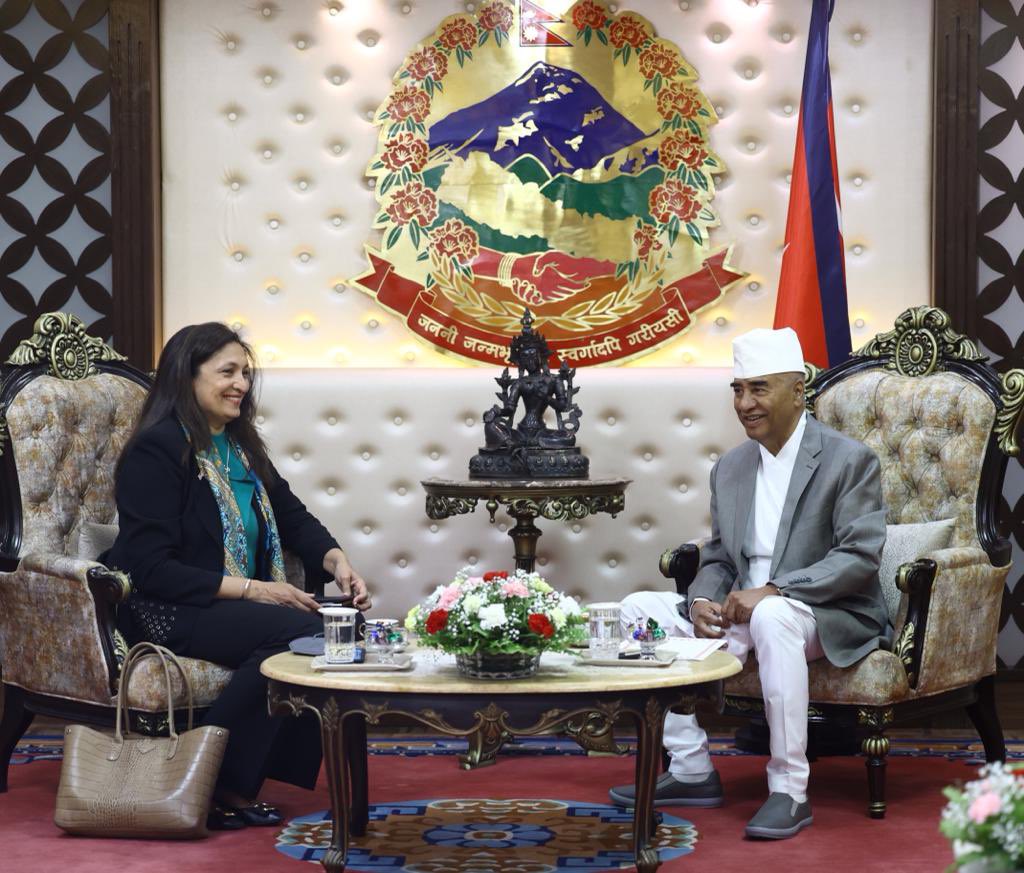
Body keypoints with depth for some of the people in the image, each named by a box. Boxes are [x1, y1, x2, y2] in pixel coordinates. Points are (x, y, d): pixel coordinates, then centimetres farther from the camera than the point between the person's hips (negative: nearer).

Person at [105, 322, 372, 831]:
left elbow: (292, 517, 15)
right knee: (301, 632, -30)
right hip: (167, 614, -8)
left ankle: (237, 784, -14)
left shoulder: (240, 446, 16)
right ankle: (211, 784, -19)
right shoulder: (156, 450, -10)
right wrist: (249, 588, -21)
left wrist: (336, 561, -7)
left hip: (241, 605, 8)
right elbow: (150, 568, -17)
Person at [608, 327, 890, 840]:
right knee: (638, 609, -5)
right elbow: (718, 558, 15)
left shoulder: (848, 460, -8)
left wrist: (771, 591, -27)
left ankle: (789, 790, -30)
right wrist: (702, 600, -10)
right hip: (742, 614, 7)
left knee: (772, 617, -40)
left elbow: (860, 556, -18)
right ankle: (691, 771, -3)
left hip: (831, 619, -7)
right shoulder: (729, 469, 12)